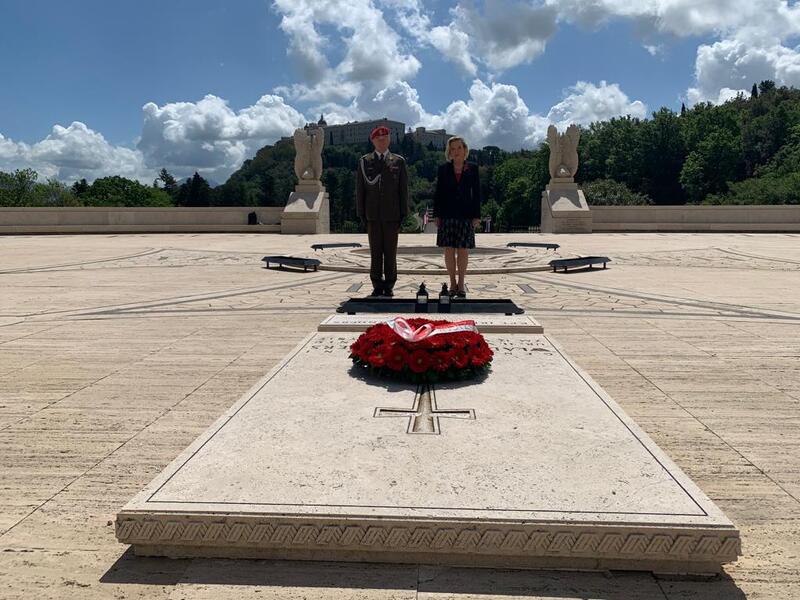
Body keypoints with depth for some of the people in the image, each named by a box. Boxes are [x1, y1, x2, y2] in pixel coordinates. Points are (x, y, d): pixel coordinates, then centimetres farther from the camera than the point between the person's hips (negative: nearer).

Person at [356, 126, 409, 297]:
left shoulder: (399, 161, 7)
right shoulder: (364, 161, 8)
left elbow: (404, 189, 5)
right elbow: (360, 189, 7)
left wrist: (403, 213, -1)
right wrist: (361, 213, 0)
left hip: (392, 214, 0)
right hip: (373, 215, 1)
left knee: (391, 252, 2)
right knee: (375, 252, 3)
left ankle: (389, 286, 10)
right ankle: (377, 286, 10)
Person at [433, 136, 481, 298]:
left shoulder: (473, 168, 6)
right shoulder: (443, 169, 6)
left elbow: (476, 193, 5)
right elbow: (438, 193, 6)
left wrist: (476, 216, -1)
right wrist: (436, 215, 1)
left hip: (466, 214, 0)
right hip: (447, 214, 1)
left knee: (463, 250, 0)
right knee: (449, 249, 1)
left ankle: (461, 283, 9)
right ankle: (453, 283, 12)